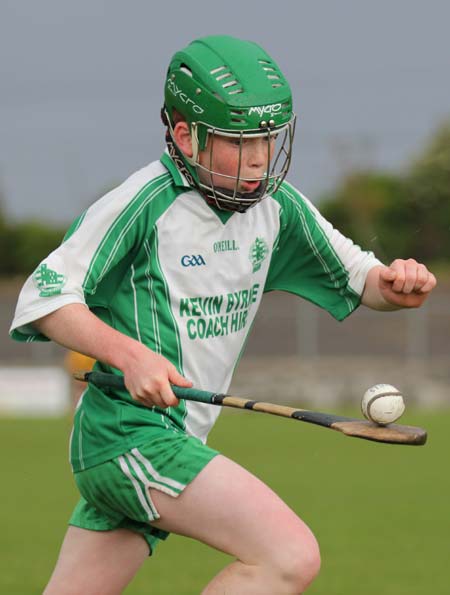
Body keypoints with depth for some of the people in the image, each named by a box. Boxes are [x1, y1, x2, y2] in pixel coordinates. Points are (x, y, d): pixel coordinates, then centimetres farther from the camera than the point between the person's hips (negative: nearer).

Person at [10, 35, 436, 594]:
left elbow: (355, 277, 16)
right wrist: (129, 353, -27)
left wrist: (396, 283, -8)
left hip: (178, 440, 8)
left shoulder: (276, 204, 7)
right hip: (130, 431, -8)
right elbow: (43, 298, -12)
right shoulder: (146, 201, -13)